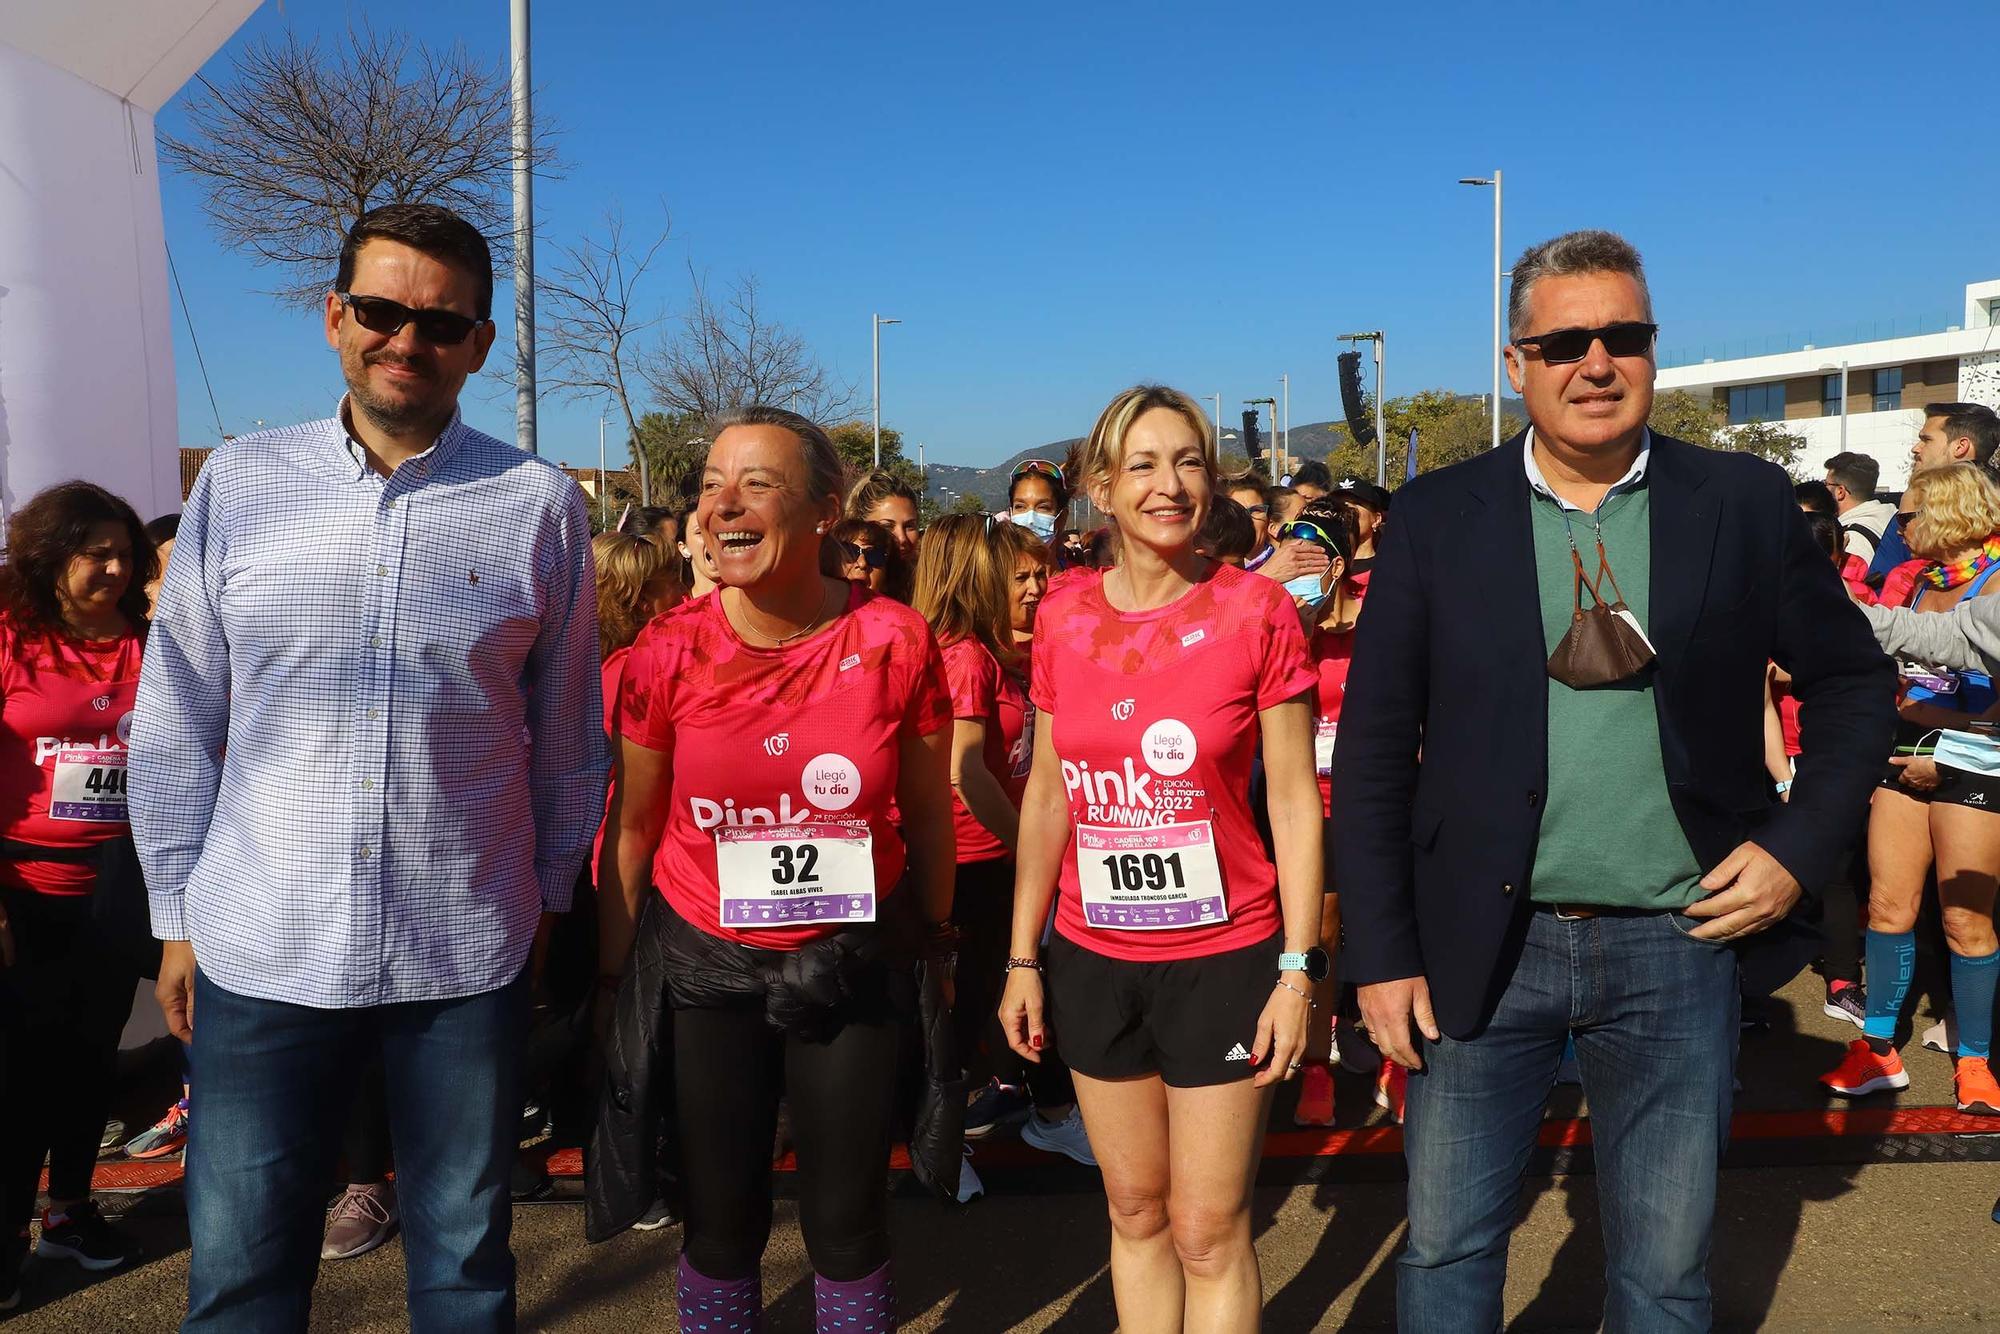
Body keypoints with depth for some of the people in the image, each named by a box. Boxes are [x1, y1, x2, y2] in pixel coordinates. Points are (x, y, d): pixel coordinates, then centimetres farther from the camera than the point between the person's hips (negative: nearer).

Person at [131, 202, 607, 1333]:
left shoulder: (542, 506, -2)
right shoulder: (237, 485, 1)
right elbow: (176, 723, 6)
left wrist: (546, 900, 9)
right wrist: (177, 917, 7)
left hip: (467, 957, -1)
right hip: (259, 950, 1)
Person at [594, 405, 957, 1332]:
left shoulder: (893, 641, -12)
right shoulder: (668, 653, -11)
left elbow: (927, 812, 0)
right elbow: (632, 825, 0)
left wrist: (936, 940, 8)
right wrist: (612, 977, 5)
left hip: (853, 963, 0)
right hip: (704, 960, 1)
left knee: (847, 1215, 10)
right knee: (722, 1215, 11)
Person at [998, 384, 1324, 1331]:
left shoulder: (1255, 611, -9)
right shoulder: (1064, 616, 1)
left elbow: (1293, 799, -6)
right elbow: (1048, 792, 7)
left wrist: (1299, 967, -11)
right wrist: (1023, 958, 6)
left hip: (1223, 955, -3)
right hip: (1093, 958, 4)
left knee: (1209, 1229, 7)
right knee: (1133, 1209, 18)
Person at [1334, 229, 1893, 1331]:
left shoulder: (1744, 503, 1)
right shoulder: (1437, 517, -2)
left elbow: (1851, 682, 11)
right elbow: (1372, 747, -2)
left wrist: (1803, 847, -2)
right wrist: (1380, 952, -5)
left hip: (1678, 948, 1)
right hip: (1480, 950, 0)